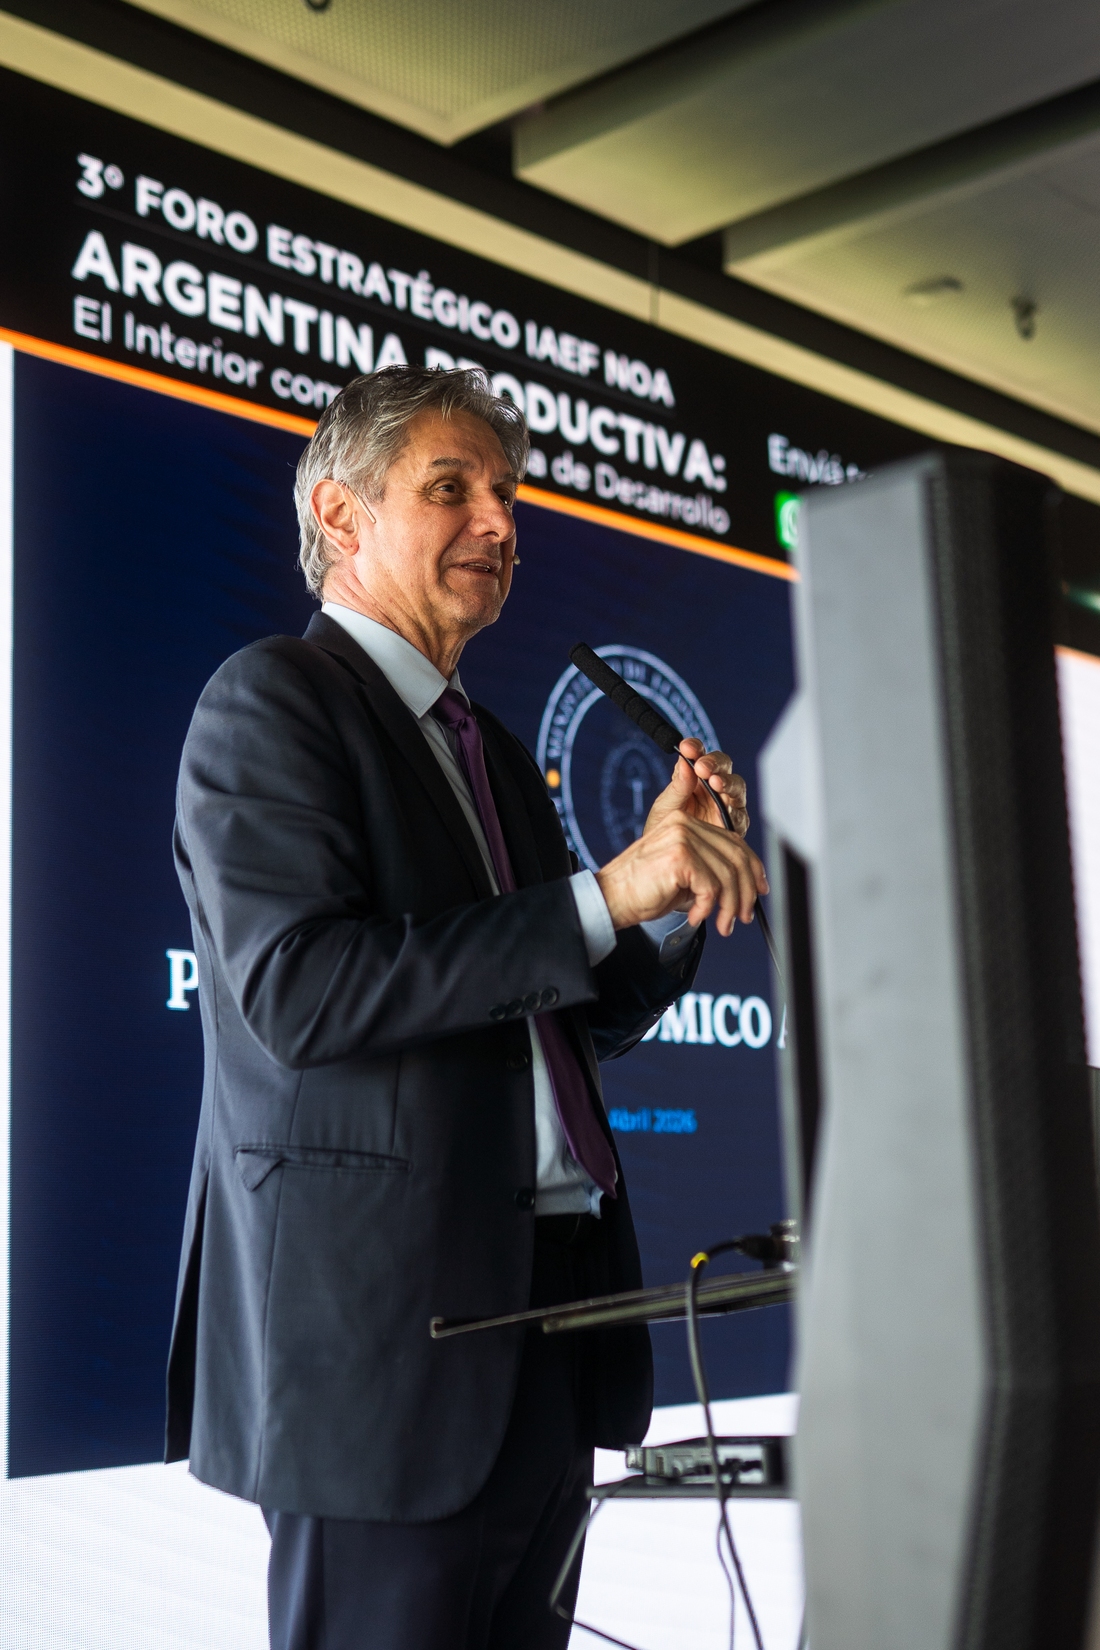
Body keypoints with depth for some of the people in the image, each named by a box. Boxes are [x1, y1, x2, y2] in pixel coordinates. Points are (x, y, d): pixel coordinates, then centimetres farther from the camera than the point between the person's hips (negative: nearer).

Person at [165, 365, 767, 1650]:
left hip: (543, 1304, 8)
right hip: (384, 1319, -8)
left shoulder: (491, 749, 20)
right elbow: (300, 992, -19)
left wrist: (670, 878, 1)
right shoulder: (270, 700, -5)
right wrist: (602, 896, -21)